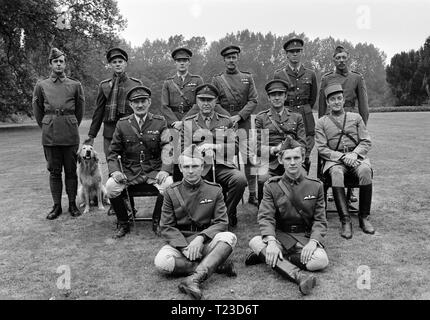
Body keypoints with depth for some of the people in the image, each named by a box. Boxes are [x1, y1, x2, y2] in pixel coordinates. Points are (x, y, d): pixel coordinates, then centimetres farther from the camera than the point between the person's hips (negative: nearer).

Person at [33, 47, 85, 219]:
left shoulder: (75, 85, 4)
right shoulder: (41, 86, 6)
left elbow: (80, 110, 13)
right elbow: (37, 110, 14)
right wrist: (47, 127, 15)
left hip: (70, 135, 0)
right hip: (50, 136, 1)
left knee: (71, 170, 5)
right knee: (54, 171, 6)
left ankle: (72, 204, 15)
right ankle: (56, 206, 15)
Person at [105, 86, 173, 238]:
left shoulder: (160, 122, 3)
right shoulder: (122, 124, 6)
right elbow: (113, 152, 9)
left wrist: (165, 170, -19)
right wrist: (115, 171, -10)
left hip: (154, 171, -1)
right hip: (129, 172, 1)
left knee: (169, 184, -30)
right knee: (110, 186, -26)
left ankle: (157, 221, -2)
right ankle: (123, 223, 0)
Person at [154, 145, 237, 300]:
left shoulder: (214, 190, 2)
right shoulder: (171, 192, 1)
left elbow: (221, 222, -2)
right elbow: (166, 227, -1)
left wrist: (201, 238, -20)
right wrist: (185, 248, -17)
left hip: (206, 241, 0)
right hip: (180, 242, 0)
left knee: (229, 237, -31)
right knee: (161, 262, -31)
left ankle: (195, 278, -42)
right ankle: (217, 265, -24)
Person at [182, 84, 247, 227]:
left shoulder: (226, 121, 17)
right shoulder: (188, 122, 14)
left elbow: (234, 147, 7)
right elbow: (185, 150, 7)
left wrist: (212, 146, -8)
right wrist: (204, 152, -12)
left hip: (223, 166, 1)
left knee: (240, 179, -30)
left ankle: (227, 214, -3)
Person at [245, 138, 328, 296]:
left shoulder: (315, 186, 3)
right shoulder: (272, 186, 2)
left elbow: (320, 220, 1)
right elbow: (265, 217, -8)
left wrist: (313, 242, -20)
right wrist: (271, 242, -28)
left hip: (306, 236, 0)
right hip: (280, 235, 0)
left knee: (320, 261, -31)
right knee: (255, 242, -30)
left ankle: (266, 257, -17)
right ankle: (299, 276, -43)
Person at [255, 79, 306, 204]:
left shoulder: (296, 117, 20)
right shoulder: (261, 118, 14)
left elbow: (302, 144, 12)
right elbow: (257, 146, 5)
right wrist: (274, 150, -14)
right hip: (270, 162, -1)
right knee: (262, 179, -32)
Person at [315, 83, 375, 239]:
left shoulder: (356, 117, 14)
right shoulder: (321, 122, 9)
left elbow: (366, 142, 9)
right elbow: (322, 149, 0)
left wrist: (354, 154, -12)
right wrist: (342, 157, -13)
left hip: (357, 156, 1)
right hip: (334, 159, -1)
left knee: (365, 171, -33)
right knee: (336, 173, -36)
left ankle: (364, 217, -22)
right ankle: (345, 220, -36)